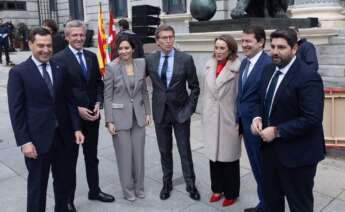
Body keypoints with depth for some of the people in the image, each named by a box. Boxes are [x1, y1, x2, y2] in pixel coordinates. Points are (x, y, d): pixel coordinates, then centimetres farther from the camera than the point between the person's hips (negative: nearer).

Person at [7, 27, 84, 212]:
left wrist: (76, 128, 3)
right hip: (37, 138, -4)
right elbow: (16, 111, -9)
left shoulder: (59, 69, 6)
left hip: (61, 134, 5)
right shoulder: (18, 72, -7)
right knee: (37, 184, 9)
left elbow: (68, 101, 9)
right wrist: (24, 141, -14)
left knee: (62, 179, 18)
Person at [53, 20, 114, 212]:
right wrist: (77, 109, -16)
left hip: (92, 115, 5)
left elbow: (99, 83, 10)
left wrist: (98, 104, -5)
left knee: (92, 157, 18)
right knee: (70, 159, 8)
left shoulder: (92, 57, 7)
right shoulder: (59, 59, -10)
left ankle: (95, 190, 35)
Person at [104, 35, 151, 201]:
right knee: (125, 155, 5)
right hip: (120, 116, -3)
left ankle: (139, 187, 29)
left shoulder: (141, 64, 1)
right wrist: (109, 121, -11)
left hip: (138, 115, 3)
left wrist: (147, 112, 7)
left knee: (139, 153, 11)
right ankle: (128, 189, 24)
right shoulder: (111, 67, -9)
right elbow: (107, 96, -7)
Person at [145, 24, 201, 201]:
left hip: (180, 111, -2)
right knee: (164, 151, 13)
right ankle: (167, 183, 30)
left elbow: (195, 87, -2)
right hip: (160, 112, 2)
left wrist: (189, 109, -7)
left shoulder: (186, 59, -7)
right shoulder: (149, 59, -1)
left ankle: (190, 184, 24)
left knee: (185, 151, 7)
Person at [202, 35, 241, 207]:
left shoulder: (238, 68, -13)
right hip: (211, 119, 5)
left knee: (229, 156, 7)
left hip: (229, 119, -5)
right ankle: (217, 188, 32)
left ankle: (231, 193, 26)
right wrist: (205, 116, 13)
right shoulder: (209, 66, 6)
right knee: (214, 154, 13)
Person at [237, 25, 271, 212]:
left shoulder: (268, 65, -19)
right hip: (246, 123, 8)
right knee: (256, 167, 20)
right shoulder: (244, 62, 8)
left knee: (263, 167, 9)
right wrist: (239, 119, 13)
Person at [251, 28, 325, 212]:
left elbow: (311, 119, -25)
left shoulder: (308, 76, -20)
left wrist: (277, 131, -22)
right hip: (270, 148, 8)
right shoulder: (269, 70, 5)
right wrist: (258, 117, -4)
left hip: (296, 154, -7)